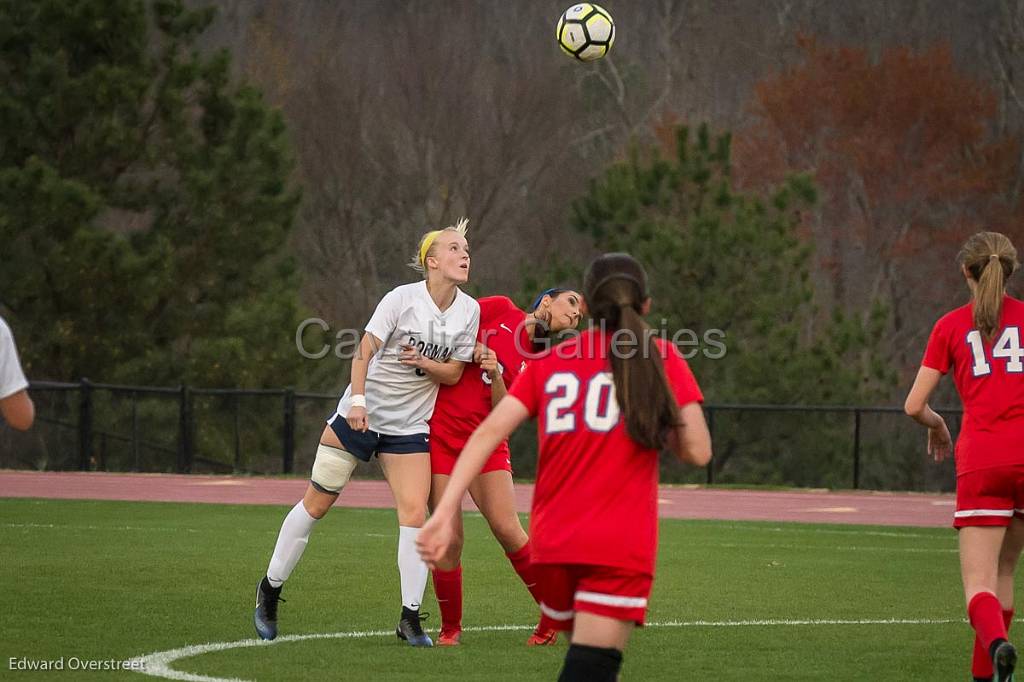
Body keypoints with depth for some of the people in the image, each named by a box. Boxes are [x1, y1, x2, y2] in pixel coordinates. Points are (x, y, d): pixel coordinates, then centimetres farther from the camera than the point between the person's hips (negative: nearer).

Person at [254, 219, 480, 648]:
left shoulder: (469, 311, -1)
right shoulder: (402, 299, -13)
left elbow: (454, 373, 4)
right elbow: (365, 351, -17)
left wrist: (425, 364, -16)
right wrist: (357, 400, -29)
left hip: (410, 427, 3)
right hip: (360, 416, -3)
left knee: (415, 513, -12)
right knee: (316, 503, 4)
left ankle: (410, 618, -6)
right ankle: (270, 589, 21)